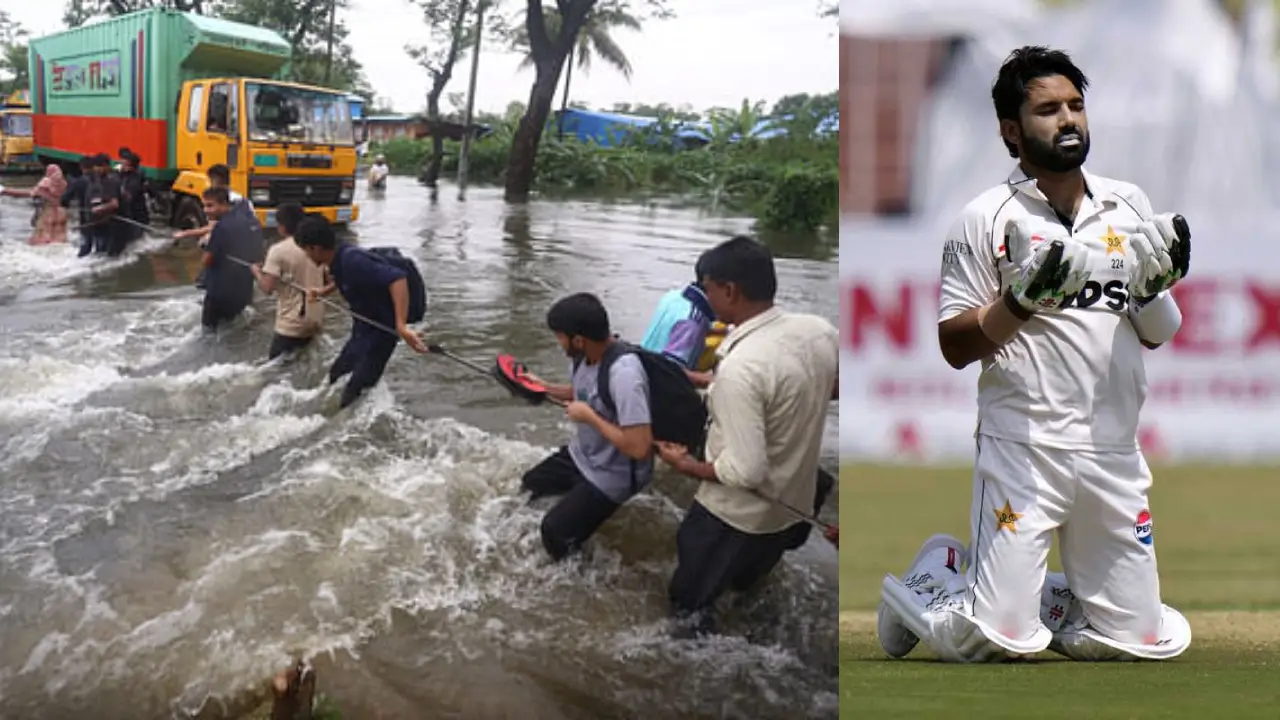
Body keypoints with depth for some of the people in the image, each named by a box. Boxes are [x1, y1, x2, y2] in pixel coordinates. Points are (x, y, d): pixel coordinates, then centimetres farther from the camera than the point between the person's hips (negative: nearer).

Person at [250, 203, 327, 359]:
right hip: (315, 321, 7)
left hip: (291, 324, -7)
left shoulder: (279, 250, -14)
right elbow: (327, 281, 12)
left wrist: (257, 272, 2)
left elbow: (268, 288, -17)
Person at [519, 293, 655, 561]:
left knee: (555, 531, -10)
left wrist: (589, 416, -28)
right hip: (580, 456, 9)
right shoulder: (585, 355, -9)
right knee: (526, 490, 19)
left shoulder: (623, 373, -36)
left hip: (611, 475, -9)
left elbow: (639, 447, -38)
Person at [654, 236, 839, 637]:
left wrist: (687, 466, -15)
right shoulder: (821, 332, -12)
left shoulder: (740, 368, -35)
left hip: (736, 515, -7)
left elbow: (745, 471, -32)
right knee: (745, 585, 34)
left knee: (690, 603, 18)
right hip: (795, 504, 7)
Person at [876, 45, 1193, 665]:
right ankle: (938, 572, 21)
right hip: (1024, 450, -5)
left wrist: (1154, 284, -6)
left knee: (1141, 636, 5)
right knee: (995, 639, -10)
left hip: (1115, 455, 5)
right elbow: (954, 347, -5)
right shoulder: (986, 218, -3)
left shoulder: (1129, 205, 11)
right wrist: (1025, 297, -18)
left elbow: (1158, 336, 14)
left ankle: (1033, 594, 29)